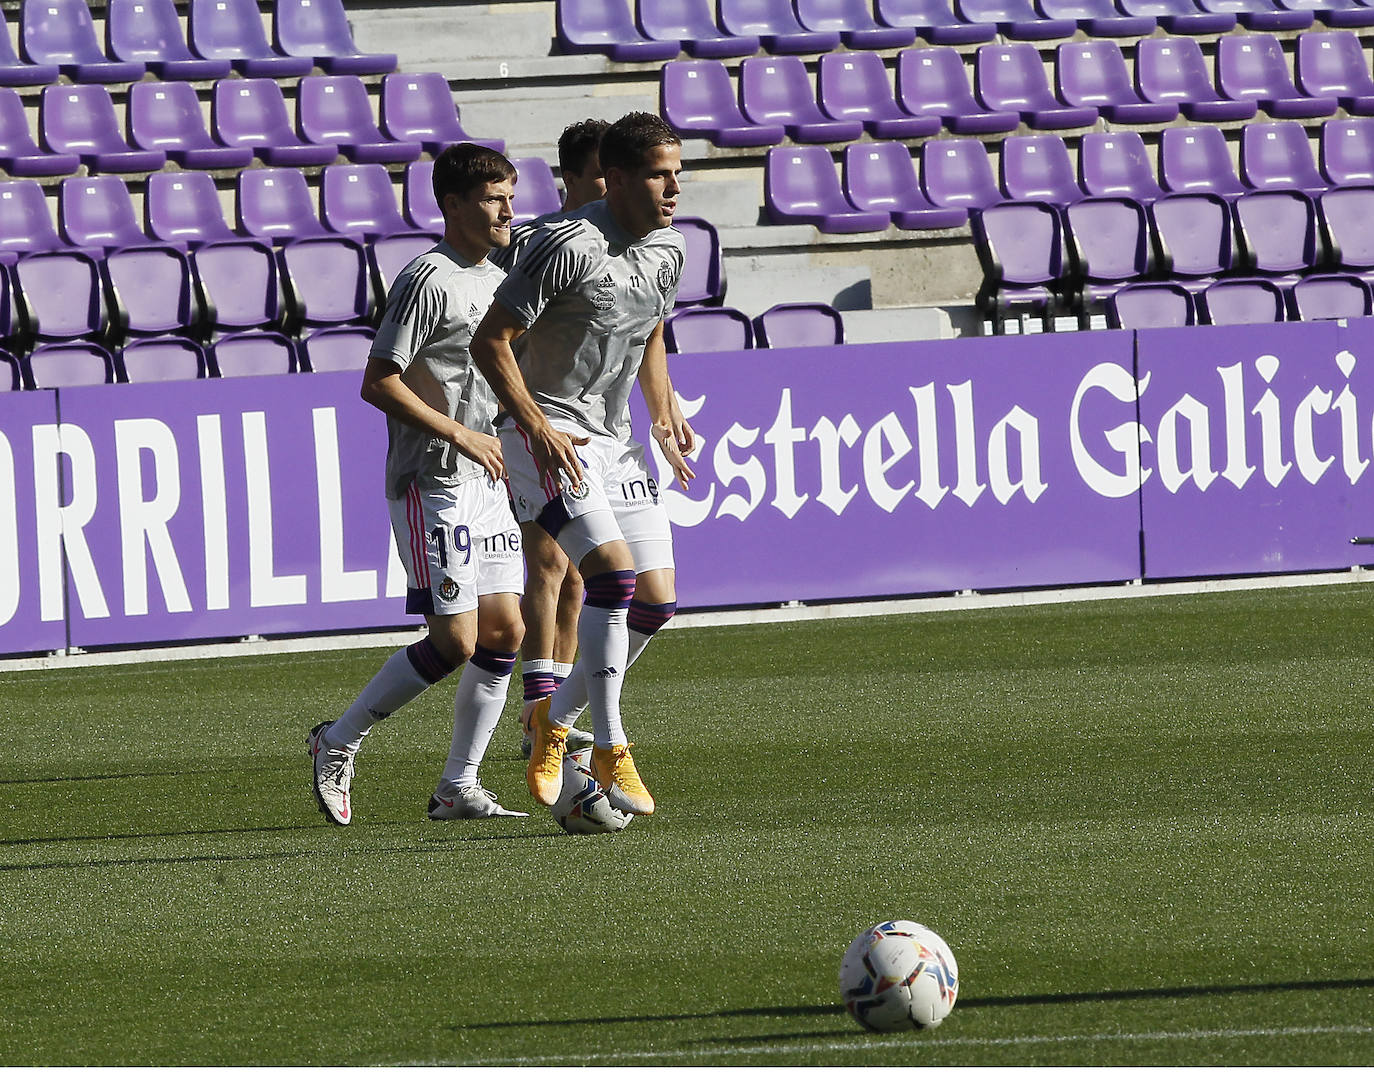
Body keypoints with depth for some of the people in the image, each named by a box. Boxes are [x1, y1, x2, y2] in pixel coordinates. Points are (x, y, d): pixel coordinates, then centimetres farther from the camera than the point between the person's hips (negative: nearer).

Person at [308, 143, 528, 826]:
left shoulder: (497, 281, 16)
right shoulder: (428, 279, -13)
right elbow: (377, 384, -17)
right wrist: (460, 436, -18)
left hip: (486, 485, 9)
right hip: (432, 485, -9)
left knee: (504, 632, 3)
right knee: (454, 642, -11)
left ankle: (458, 788, 9)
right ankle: (340, 742, 4)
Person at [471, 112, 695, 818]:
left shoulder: (668, 249, 6)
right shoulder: (568, 247, -19)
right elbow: (489, 341, -16)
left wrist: (664, 414, 13)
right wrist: (538, 428, -22)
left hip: (613, 438, 8)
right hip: (546, 432, -8)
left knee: (656, 602, 2)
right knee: (614, 572, -24)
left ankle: (554, 720, 23)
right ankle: (610, 750, -16)